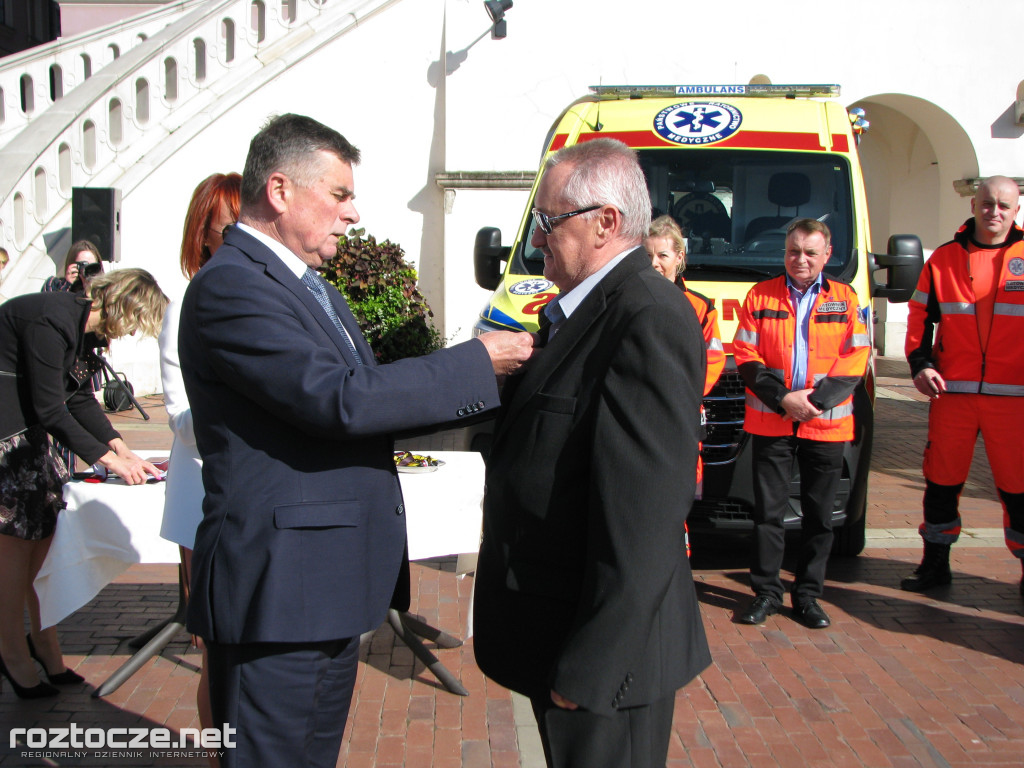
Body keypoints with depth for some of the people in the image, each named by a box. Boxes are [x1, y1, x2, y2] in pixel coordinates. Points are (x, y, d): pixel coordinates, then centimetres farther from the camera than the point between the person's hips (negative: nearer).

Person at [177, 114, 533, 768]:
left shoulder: (306, 284, 15)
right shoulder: (230, 287, -17)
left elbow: (366, 399, 14)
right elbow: (341, 399, -26)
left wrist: (497, 394, 4)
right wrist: (478, 363, -17)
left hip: (330, 586, 10)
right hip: (278, 590, -10)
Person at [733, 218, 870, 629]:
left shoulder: (845, 299, 8)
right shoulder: (760, 296, 5)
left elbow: (855, 360, 2)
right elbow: (746, 357, 0)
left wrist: (816, 400, -11)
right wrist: (783, 399, -12)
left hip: (827, 425, 1)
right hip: (770, 423, -1)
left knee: (819, 514, 7)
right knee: (768, 510, 3)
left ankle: (808, 594, 19)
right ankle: (766, 591, 14)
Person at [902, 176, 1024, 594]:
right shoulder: (944, 260, 8)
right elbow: (921, 316, 12)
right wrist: (920, 363, -1)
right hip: (952, 390, 2)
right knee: (942, 479, 9)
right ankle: (936, 563, 24)